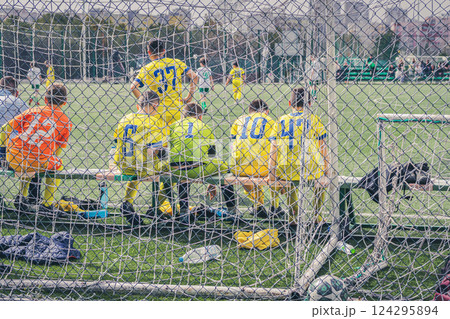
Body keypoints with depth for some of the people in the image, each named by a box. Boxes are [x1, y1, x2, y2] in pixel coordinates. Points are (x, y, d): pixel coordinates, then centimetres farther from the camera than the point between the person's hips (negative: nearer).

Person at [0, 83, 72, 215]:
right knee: (58, 165, 29)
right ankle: (47, 204, 22)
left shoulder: (33, 111, 15)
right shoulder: (66, 122, 12)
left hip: (14, 159, 3)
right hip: (40, 162, -3)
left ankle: (22, 196, 32)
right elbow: (58, 150, 15)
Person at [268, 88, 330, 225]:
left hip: (286, 172, 2)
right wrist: (325, 173, 12)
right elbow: (323, 148, 4)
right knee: (322, 179, 33)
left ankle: (293, 216, 34)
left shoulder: (282, 120, 8)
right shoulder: (314, 120, 3)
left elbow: (274, 148, 7)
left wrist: (271, 174, 12)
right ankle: (317, 215, 33)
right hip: (310, 171, -2)